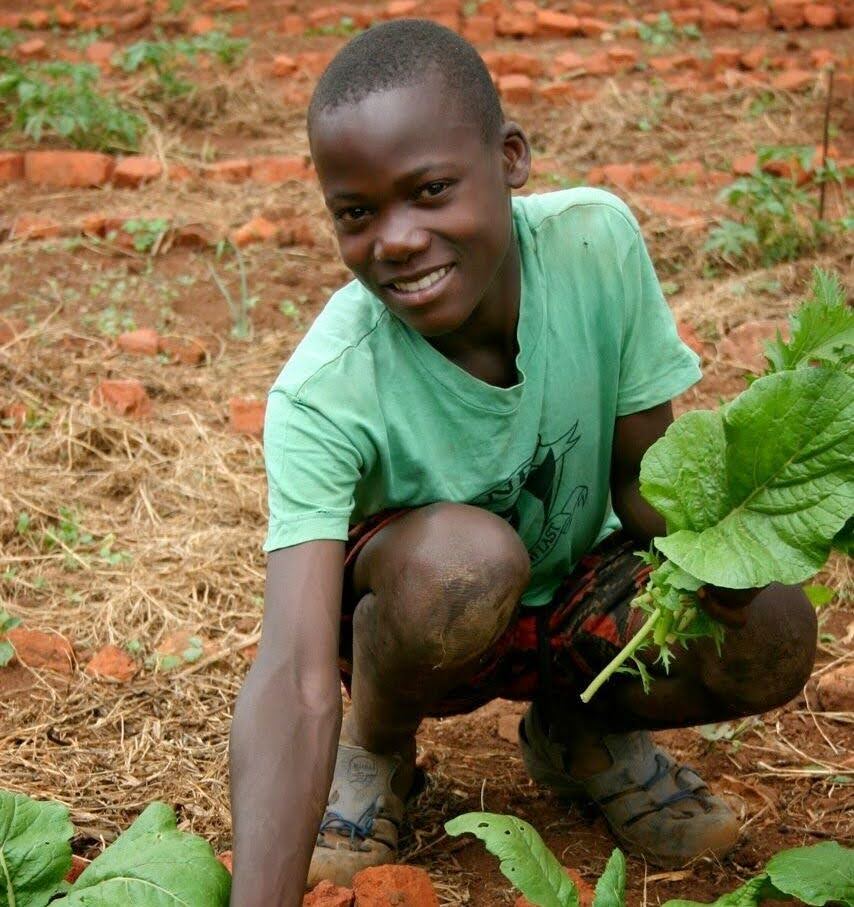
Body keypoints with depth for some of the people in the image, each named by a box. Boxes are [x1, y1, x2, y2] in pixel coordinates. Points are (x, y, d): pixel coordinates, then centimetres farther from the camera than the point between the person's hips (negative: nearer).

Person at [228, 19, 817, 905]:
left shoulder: (596, 242, -23)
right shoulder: (322, 395, -32)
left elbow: (640, 472, -10)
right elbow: (292, 684, -41)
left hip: (576, 590, 3)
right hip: (422, 617, -3)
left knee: (770, 641, -26)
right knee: (466, 553, -38)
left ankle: (577, 731, 8)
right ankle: (378, 748, -2)